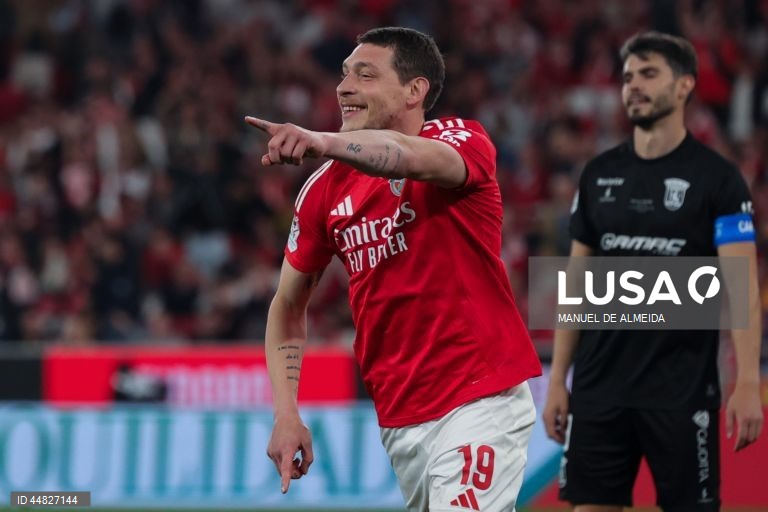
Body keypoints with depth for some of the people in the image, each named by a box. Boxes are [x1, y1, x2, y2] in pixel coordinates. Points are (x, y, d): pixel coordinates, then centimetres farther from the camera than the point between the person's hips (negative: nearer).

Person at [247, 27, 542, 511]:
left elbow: (417, 159, -34)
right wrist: (286, 413, 3)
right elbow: (288, 306, 16)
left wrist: (324, 142, -52)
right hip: (397, 421, 6)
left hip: (481, 403, -6)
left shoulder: (462, 139, -8)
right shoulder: (324, 190, 7)